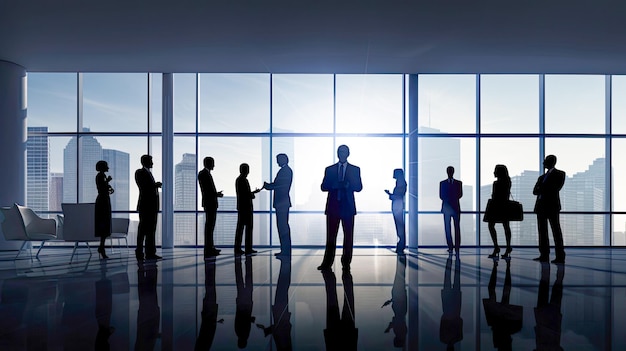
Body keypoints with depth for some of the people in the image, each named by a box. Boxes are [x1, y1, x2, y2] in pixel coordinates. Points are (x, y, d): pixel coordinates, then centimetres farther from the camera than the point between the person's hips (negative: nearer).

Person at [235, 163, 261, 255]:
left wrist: (253, 192, 20)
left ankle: (237, 248, 7)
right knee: (249, 227, -3)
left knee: (240, 227, 7)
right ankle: (248, 249, 0)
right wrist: (253, 194, 0)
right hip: (247, 207, -9)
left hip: (241, 207, 9)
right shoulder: (244, 180, -16)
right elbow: (248, 195, -20)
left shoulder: (238, 180, 14)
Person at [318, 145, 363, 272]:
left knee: (348, 236, 3)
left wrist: (348, 185, -17)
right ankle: (327, 264, 5)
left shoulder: (355, 169, 9)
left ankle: (346, 263, 11)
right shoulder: (329, 169, 12)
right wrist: (333, 186, -14)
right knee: (330, 236, 1)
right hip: (333, 206, 0)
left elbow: (359, 187, 2)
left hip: (348, 206, 0)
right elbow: (323, 187, 5)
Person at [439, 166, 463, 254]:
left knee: (457, 228, -1)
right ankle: (450, 247, -2)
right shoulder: (442, 183, 7)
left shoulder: (459, 183, 8)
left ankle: (457, 247, 0)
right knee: (447, 228, -2)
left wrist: (454, 200, -4)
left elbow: (460, 195, 4)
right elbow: (441, 196, 5)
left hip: (456, 207, 0)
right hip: (446, 207, 0)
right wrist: (448, 201, -3)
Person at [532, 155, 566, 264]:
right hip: (541, 206, 7)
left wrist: (541, 189, -1)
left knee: (556, 231, -6)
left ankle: (560, 257, -4)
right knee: (542, 231, 4)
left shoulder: (560, 174, 3)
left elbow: (555, 188, -11)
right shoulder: (542, 177, 22)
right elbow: (535, 191, 11)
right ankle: (544, 255, 7)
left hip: (552, 205, -7)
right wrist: (545, 190, -9)